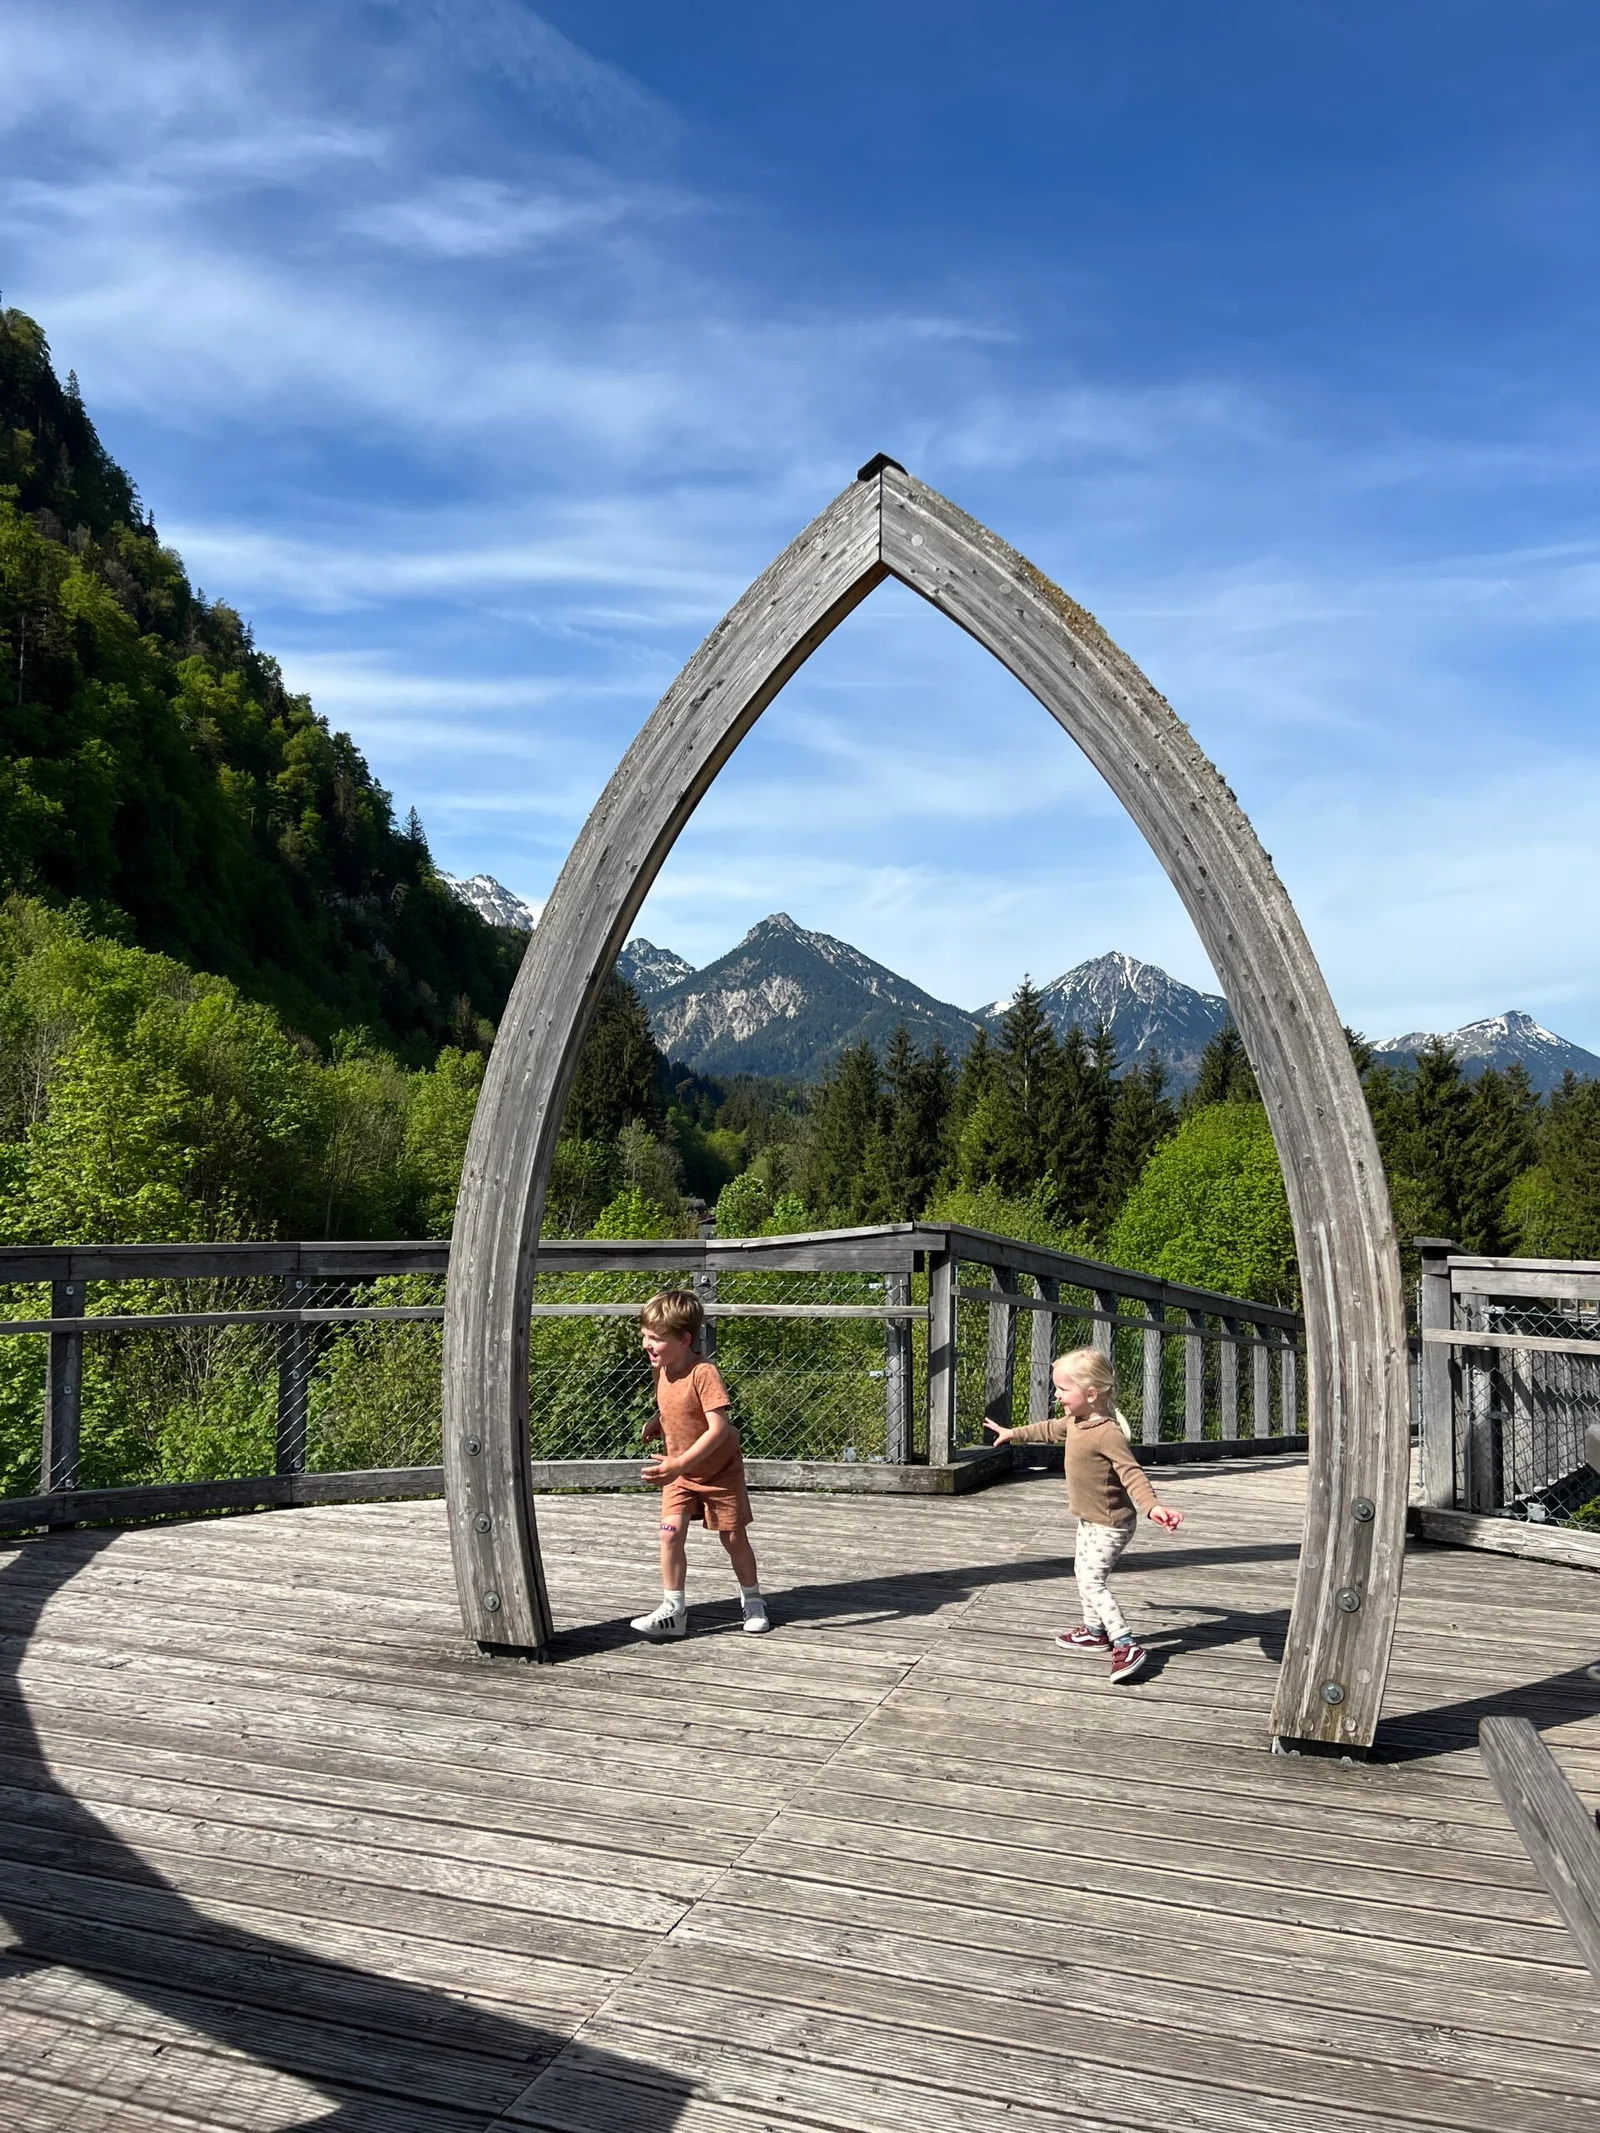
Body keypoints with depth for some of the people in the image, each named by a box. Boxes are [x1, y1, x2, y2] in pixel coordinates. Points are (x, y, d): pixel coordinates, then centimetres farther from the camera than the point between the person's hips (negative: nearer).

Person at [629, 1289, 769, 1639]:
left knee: (734, 1538, 7)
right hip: (679, 1472, 5)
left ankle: (752, 1601, 29)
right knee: (671, 1532, -10)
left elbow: (718, 1428, -35)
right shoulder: (662, 1371, -6)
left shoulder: (703, 1373, -29)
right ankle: (673, 1610, 0)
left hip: (720, 1470, -5)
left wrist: (680, 1464, -39)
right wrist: (657, 1421, -2)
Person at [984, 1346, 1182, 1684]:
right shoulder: (1075, 1421, 0)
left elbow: (1132, 1473, -36)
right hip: (1089, 1519, 10)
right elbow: (1049, 1430, 21)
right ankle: (1095, 1631, 38)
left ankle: (1127, 1647, -17)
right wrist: (1013, 1434, 33)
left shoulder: (1107, 1433, -30)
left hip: (1110, 1523, -10)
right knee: (1084, 1573, 21)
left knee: (1092, 1581, -16)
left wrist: (1152, 1506, -51)